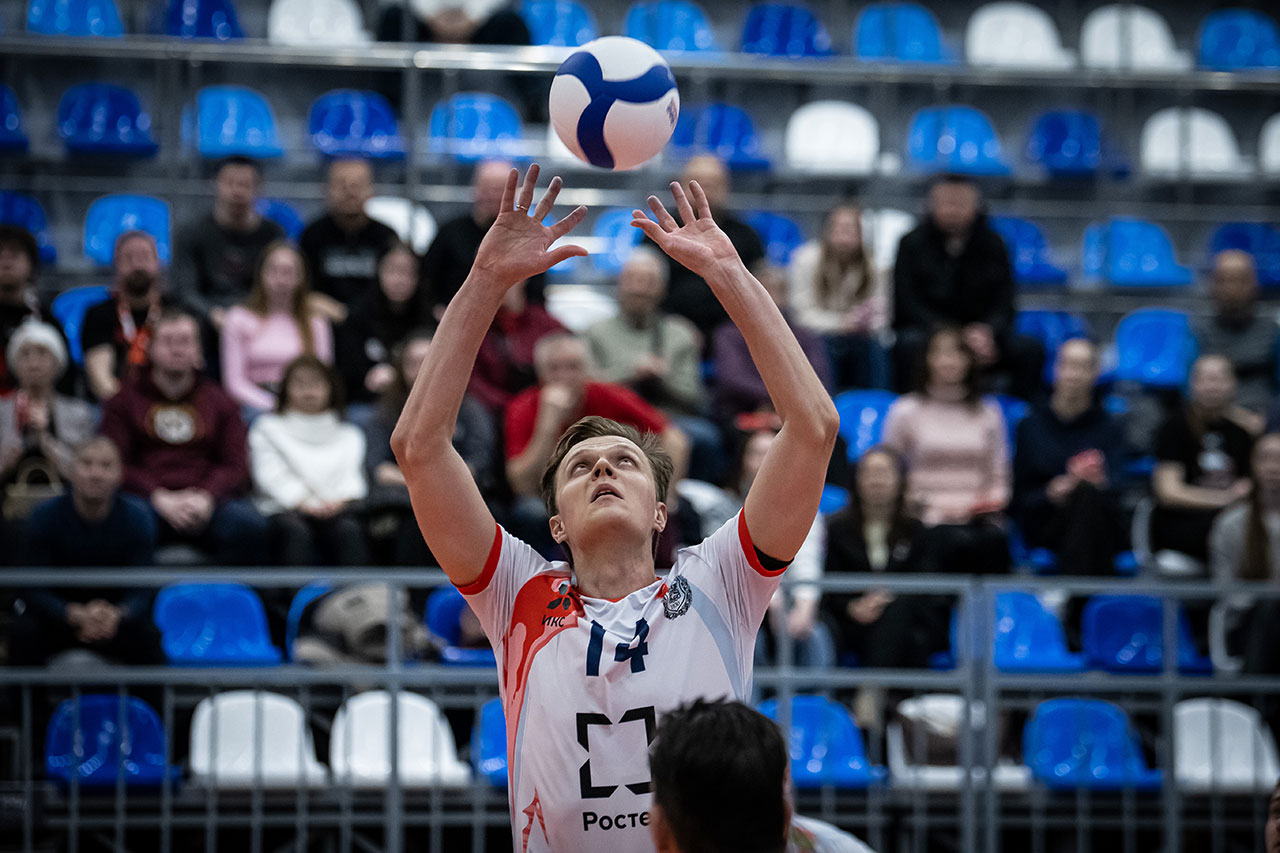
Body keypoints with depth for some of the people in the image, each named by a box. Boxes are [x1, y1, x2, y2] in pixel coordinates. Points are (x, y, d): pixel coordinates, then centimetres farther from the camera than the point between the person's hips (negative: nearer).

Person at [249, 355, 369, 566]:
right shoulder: (268, 428, 21)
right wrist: (302, 502, -12)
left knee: (348, 529, -35)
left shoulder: (348, 434, 29)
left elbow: (353, 475, 14)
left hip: (336, 508, 1)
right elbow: (272, 476, 6)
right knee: (295, 531, -38)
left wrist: (341, 500, -10)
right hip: (285, 511, -1)